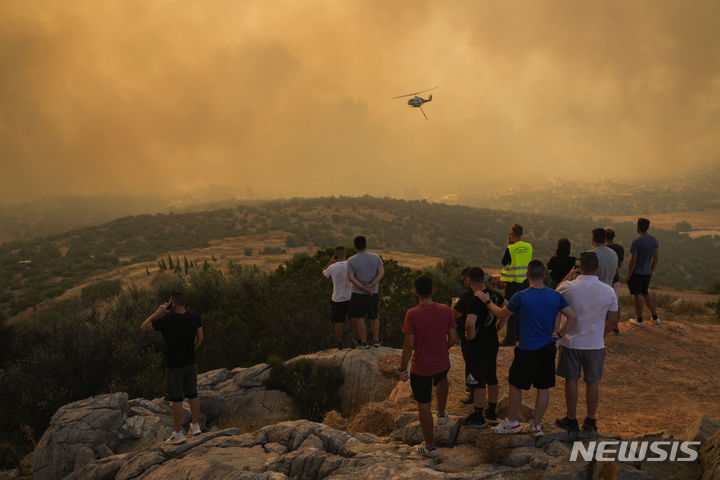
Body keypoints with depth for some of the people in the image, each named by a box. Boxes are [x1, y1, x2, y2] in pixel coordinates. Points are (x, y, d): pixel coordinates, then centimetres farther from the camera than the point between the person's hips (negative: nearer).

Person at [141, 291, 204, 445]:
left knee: (176, 399, 3)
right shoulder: (194, 317, -7)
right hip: (190, 363, 5)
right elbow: (200, 337, 2)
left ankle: (178, 434, 12)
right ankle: (195, 426, 29)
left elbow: (144, 327, -10)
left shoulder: (166, 319, -23)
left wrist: (158, 311, -5)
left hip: (174, 365, -5)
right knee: (192, 395, 16)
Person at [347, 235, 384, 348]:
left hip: (358, 293, -3)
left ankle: (364, 341, 6)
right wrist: (370, 286, -14)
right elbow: (382, 273, -8)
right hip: (373, 293, 3)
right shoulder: (376, 257, 1)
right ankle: (376, 340, 15)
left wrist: (363, 288, -16)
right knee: (373, 317, 15)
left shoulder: (351, 260, -7)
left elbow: (350, 278, -16)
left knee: (359, 317, 6)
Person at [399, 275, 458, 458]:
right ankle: (441, 413, 53)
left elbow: (409, 345, -19)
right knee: (442, 379, 39)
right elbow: (453, 338, -3)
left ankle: (430, 446, 19)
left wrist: (403, 368, -7)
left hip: (421, 367, -4)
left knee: (423, 405, 10)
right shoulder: (445, 310, -10)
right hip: (442, 362, 4)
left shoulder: (412, 314, -21)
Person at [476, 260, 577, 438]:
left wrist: (487, 301, 12)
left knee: (516, 385, 13)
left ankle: (512, 422, 24)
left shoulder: (521, 296, -15)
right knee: (543, 387, 13)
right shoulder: (555, 296, -5)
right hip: (548, 349, 4)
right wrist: (558, 334, 3)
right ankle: (537, 426, 22)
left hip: (527, 350, -4)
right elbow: (573, 318, -3)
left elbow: (501, 314, -2)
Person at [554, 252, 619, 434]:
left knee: (571, 381, 11)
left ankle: (571, 420, 22)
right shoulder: (609, 291, -9)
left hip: (571, 342, -1)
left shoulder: (568, 287, -16)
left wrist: (569, 276, 11)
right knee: (592, 382, 14)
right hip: (595, 344, 1)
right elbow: (613, 321, -2)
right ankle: (590, 421, 25)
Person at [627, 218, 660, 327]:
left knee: (636, 295, 6)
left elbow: (632, 261, -21)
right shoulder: (654, 240, -1)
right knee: (645, 293, 22)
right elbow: (656, 257, 8)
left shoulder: (636, 242, -23)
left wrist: (628, 276, -10)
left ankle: (639, 320, 16)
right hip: (647, 273, 7)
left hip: (636, 273, -7)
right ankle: (655, 317, 25)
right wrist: (652, 272, 19)